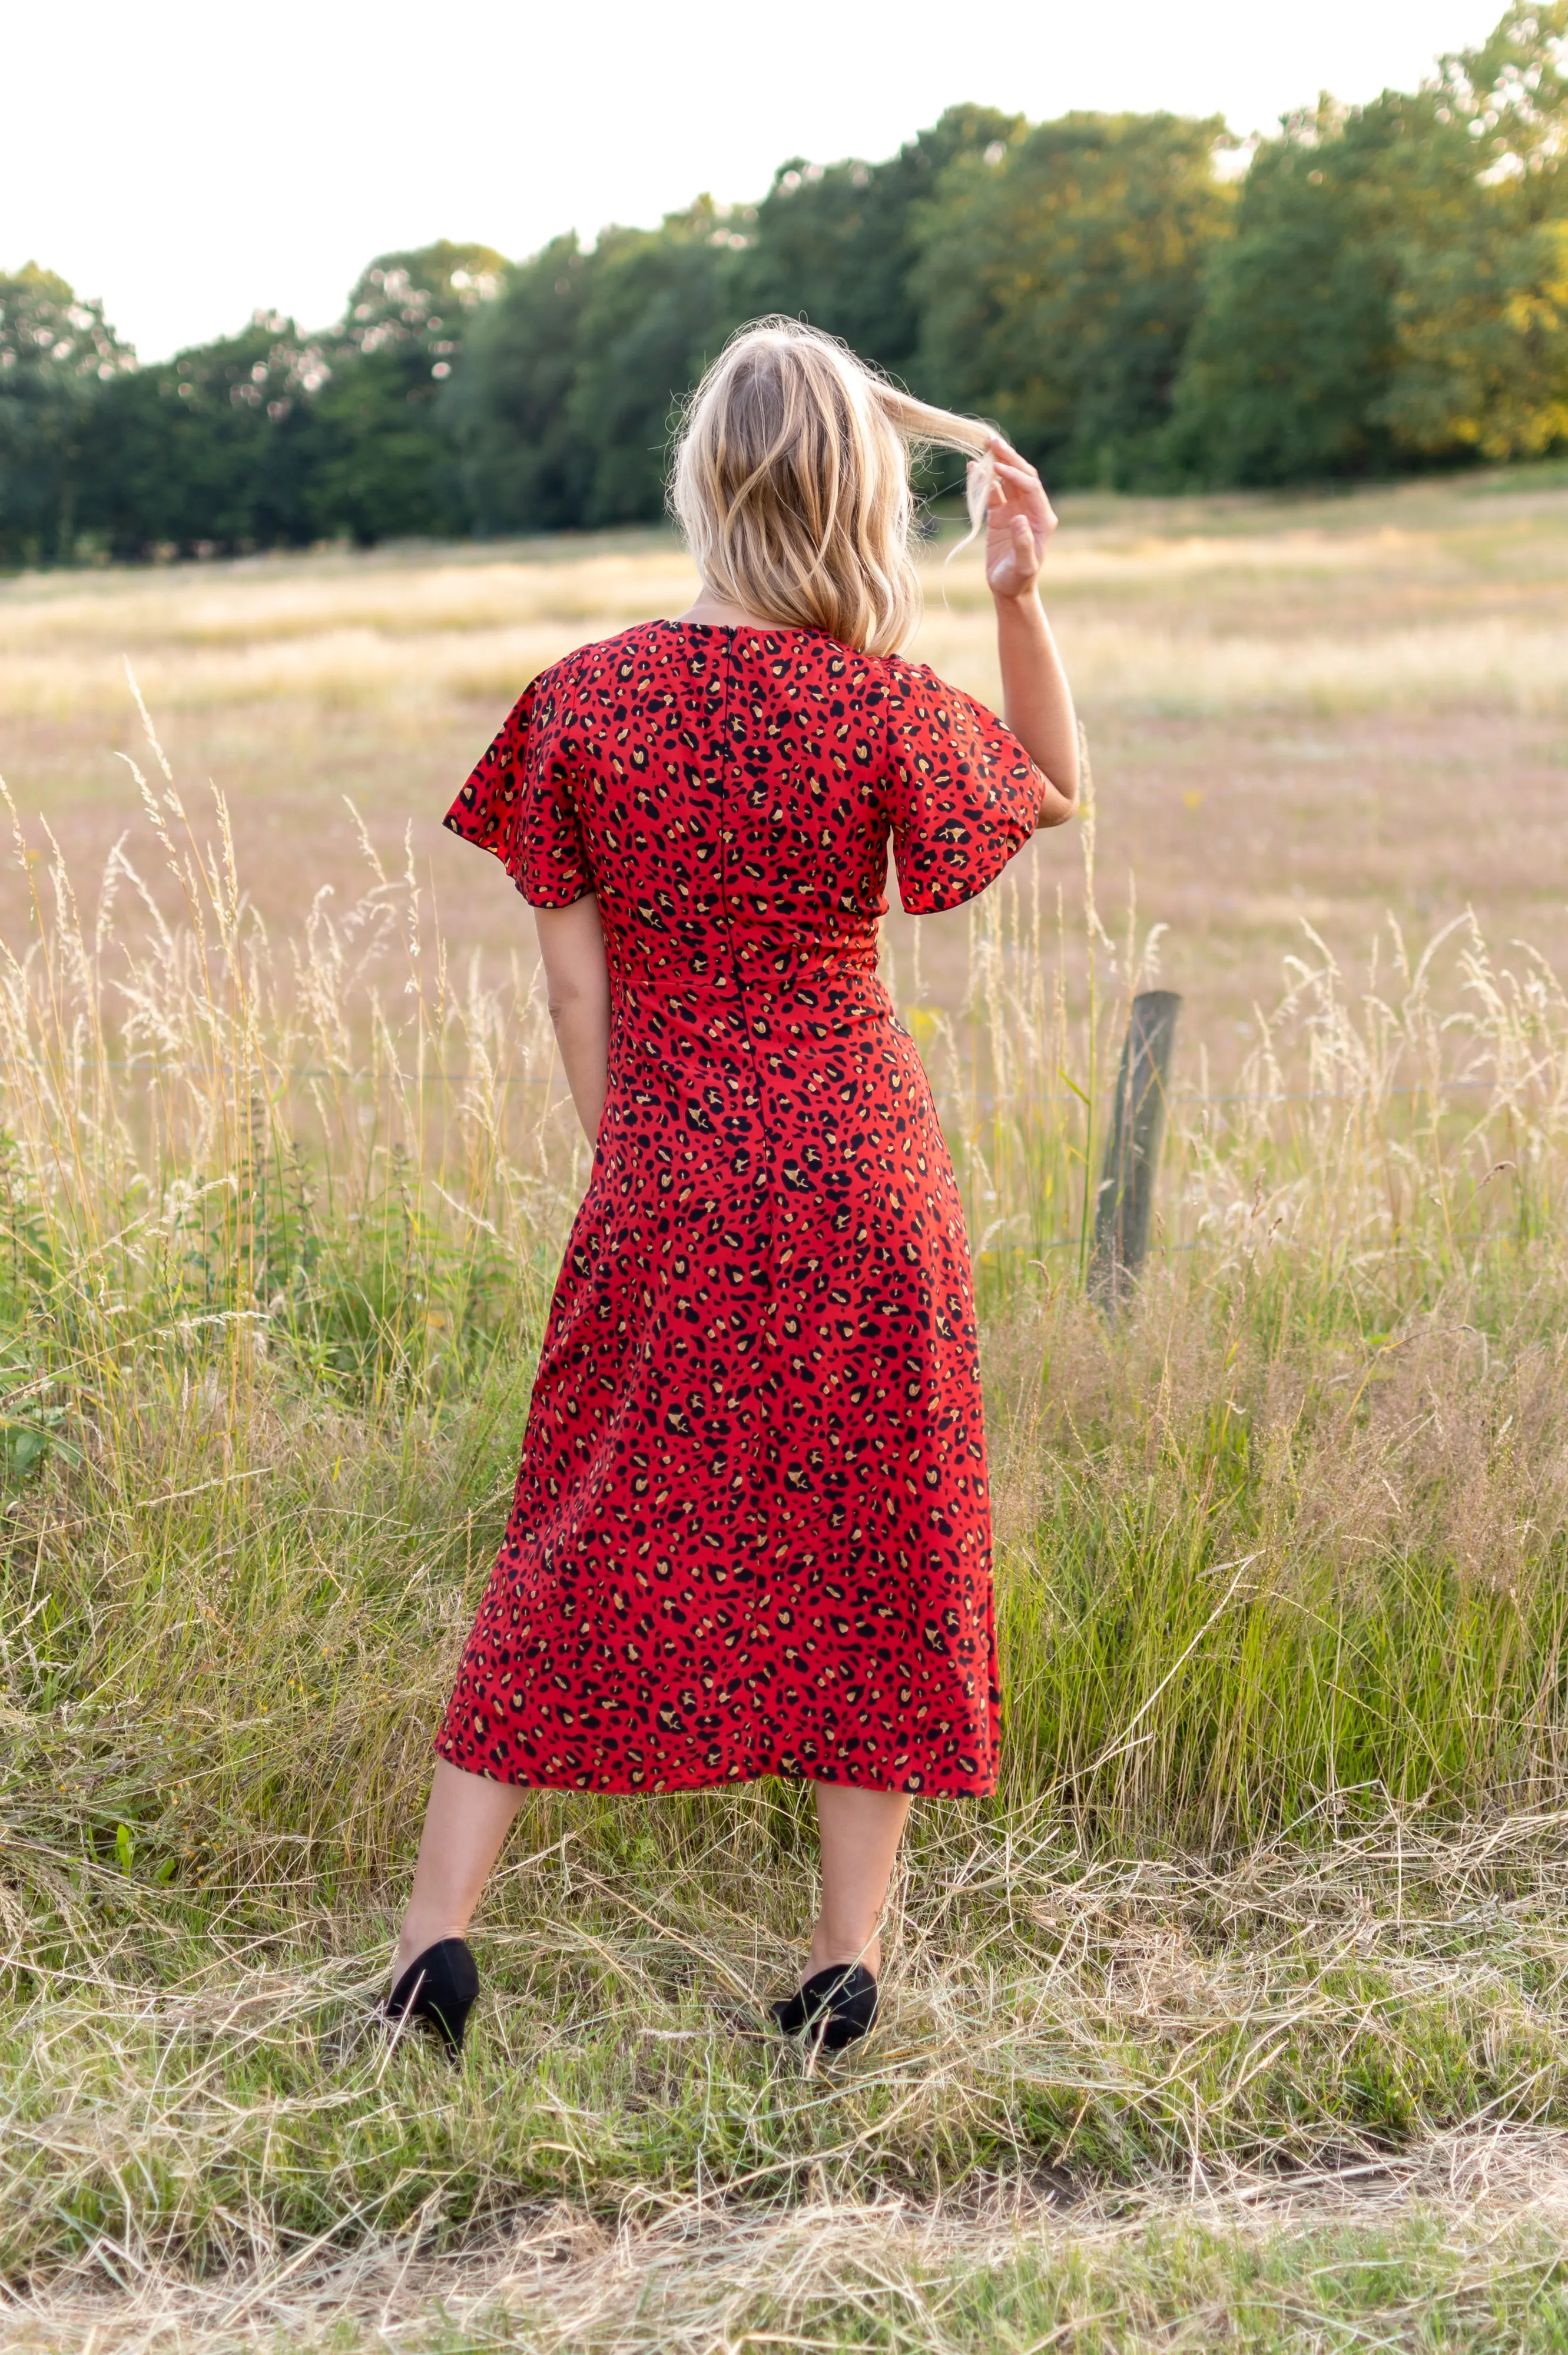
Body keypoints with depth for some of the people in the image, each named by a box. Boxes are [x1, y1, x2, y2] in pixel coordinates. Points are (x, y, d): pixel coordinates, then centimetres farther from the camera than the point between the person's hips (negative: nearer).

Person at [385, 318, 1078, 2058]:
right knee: (867, 1540, 11)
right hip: (859, 1176, -1)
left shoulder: (586, 702, -5)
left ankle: (439, 1924, 10)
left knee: (588, 1539, 12)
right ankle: (849, 1954, 16)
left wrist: (628, 1166, 11)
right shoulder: (881, 709, -9)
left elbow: (574, 981, 0)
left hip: (662, 1194, 1)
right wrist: (1020, 596, 1)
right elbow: (1058, 792, 11)